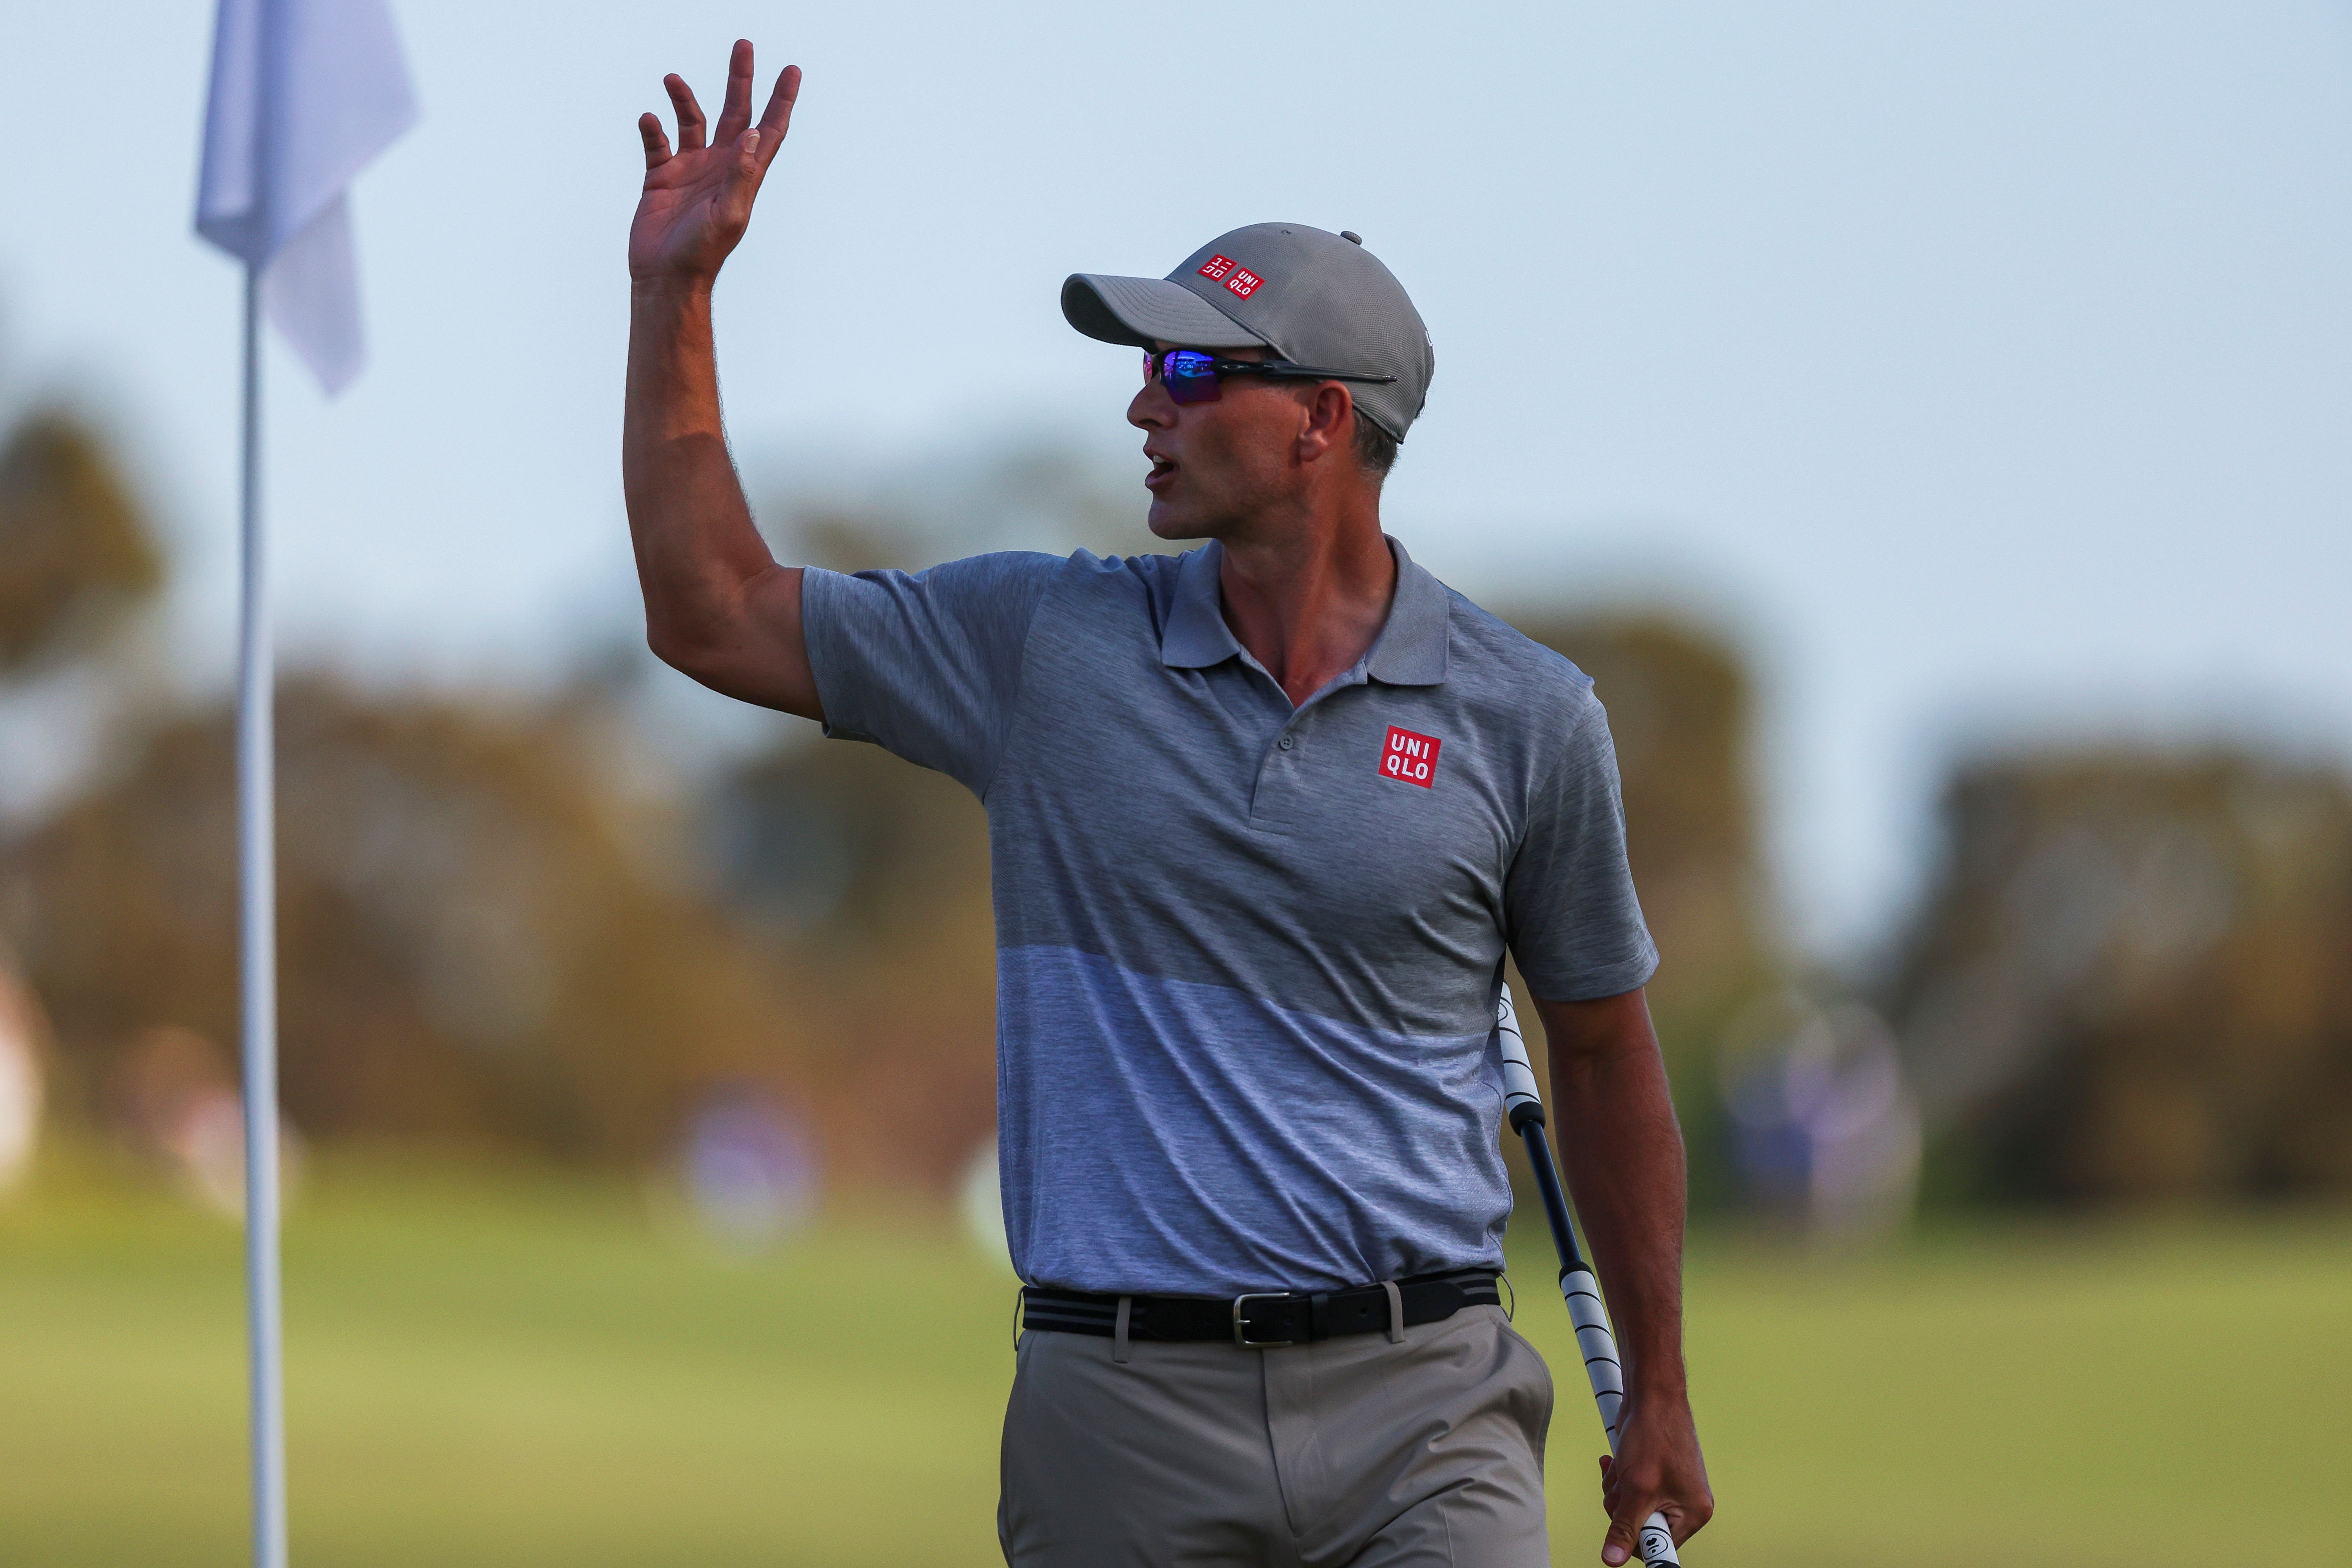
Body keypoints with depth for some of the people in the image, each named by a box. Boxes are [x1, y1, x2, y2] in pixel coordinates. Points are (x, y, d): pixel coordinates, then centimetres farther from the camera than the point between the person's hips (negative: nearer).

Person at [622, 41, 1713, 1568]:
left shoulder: (1526, 716, 2)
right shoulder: (1048, 643, 6)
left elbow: (1605, 1054, 11)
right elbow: (714, 614, 10)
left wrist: (1659, 1400, 14)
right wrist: (675, 290, 3)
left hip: (1424, 1400, -1)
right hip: (1125, 1405, 1)